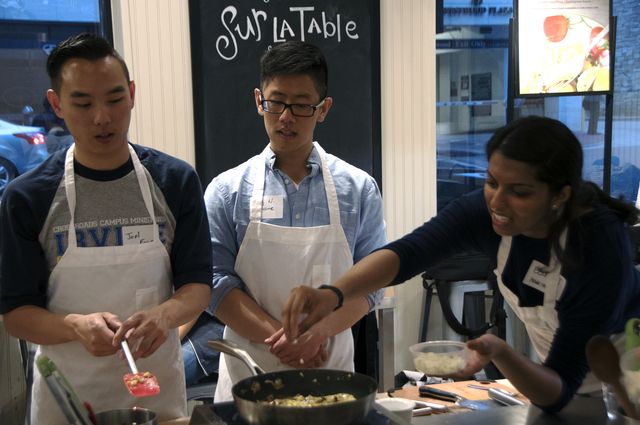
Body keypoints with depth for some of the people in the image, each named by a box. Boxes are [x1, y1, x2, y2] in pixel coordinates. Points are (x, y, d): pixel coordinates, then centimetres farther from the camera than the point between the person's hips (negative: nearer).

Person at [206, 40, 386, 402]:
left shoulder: (359, 189, -1)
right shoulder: (227, 190, -2)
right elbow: (217, 282, -6)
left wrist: (316, 331, -19)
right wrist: (279, 336, -18)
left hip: (331, 371, 1)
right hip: (248, 376, 0)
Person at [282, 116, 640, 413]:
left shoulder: (602, 250, -36)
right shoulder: (486, 211, -24)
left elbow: (559, 393, -34)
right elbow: (406, 252, -40)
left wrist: (499, 353, -52)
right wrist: (333, 293, -57)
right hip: (560, 370, 4)